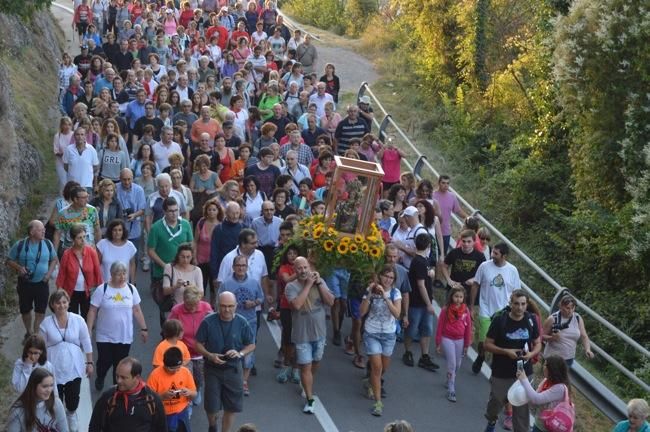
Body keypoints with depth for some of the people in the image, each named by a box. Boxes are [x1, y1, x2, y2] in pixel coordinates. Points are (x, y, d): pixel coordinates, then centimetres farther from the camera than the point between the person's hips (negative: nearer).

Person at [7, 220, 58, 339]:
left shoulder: (48, 244, -6)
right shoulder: (20, 245, -12)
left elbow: (54, 259, 9)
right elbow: (9, 261, -1)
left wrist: (49, 273, -6)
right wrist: (18, 267, -20)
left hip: (41, 283, 1)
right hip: (25, 283, -1)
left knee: (40, 311, 3)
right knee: (25, 310, 13)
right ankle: (29, 332, 35)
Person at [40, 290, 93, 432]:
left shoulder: (78, 320, -5)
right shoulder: (46, 324, -7)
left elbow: (86, 344, 2)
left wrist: (90, 363, 3)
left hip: (74, 368, 1)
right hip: (54, 370, -1)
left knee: (73, 401, 7)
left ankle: (71, 413, 41)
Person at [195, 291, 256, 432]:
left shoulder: (242, 323, -8)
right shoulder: (208, 322, -14)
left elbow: (251, 345, 3)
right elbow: (198, 344, -5)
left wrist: (240, 353, -17)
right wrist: (209, 355, -22)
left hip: (233, 369, 1)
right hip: (212, 369, -1)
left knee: (231, 407, 6)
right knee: (211, 406, 3)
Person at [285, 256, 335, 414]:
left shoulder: (320, 281, -2)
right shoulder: (291, 286, -12)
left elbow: (330, 302, -9)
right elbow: (297, 304, -27)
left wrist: (318, 283, -17)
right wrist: (308, 284, -22)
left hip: (319, 332, 4)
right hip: (302, 334, -4)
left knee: (315, 362, 20)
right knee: (306, 366, -3)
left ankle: (308, 385, 45)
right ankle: (310, 399, 4)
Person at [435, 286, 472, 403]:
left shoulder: (466, 310, -2)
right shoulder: (446, 310, -9)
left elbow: (468, 328, 4)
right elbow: (439, 327, -3)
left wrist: (467, 345, 7)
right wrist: (438, 344, -2)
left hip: (460, 340, 3)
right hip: (447, 339, -3)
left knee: (457, 365, 13)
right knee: (452, 364, -8)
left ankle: (450, 381, 39)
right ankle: (451, 390, -3)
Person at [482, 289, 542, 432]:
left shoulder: (531, 320, -4)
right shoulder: (499, 320, -13)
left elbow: (537, 344, 8)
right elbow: (487, 344, -7)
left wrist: (531, 354, -15)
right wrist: (506, 352, -22)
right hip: (501, 374, -1)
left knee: (522, 409, 4)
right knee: (496, 402, 16)